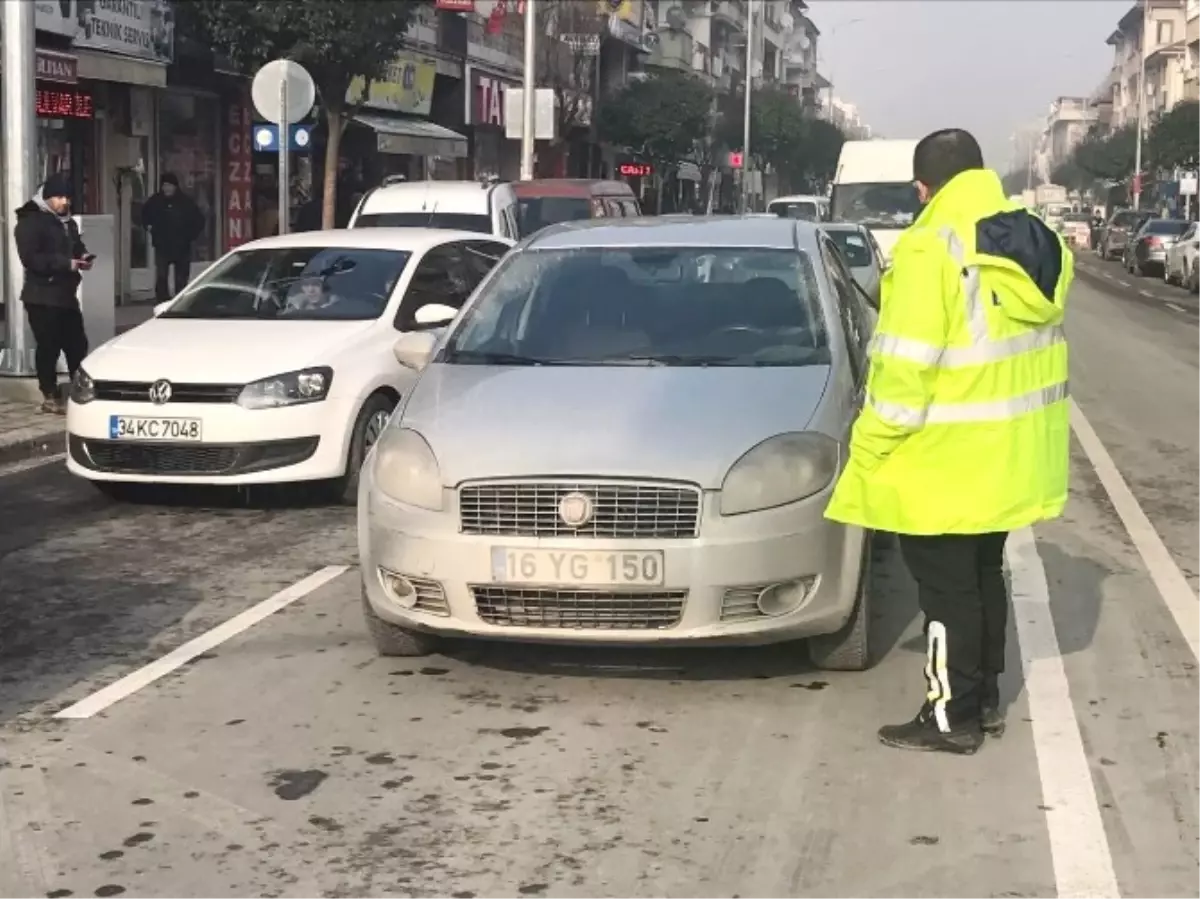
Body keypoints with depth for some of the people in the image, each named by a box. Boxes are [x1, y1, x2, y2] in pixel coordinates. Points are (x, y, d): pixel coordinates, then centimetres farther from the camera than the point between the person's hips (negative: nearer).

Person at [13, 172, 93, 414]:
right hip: (42, 297, -7)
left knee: (77, 345, 9)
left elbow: (77, 247, 25)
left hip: (66, 294, 8)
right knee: (49, 347, -4)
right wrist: (66, 263, -25)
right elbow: (30, 258, -18)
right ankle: (50, 397, 5)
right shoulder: (30, 221, -9)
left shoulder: (68, 222, 18)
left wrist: (82, 257, -1)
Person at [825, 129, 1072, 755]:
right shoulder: (1038, 244, 6)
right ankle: (985, 698, 29)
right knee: (983, 574, 19)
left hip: (946, 461, -8)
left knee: (947, 586, 3)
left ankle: (953, 716, 10)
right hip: (1009, 455, 8)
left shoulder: (931, 250, -19)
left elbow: (905, 366, -21)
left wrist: (869, 446, -12)